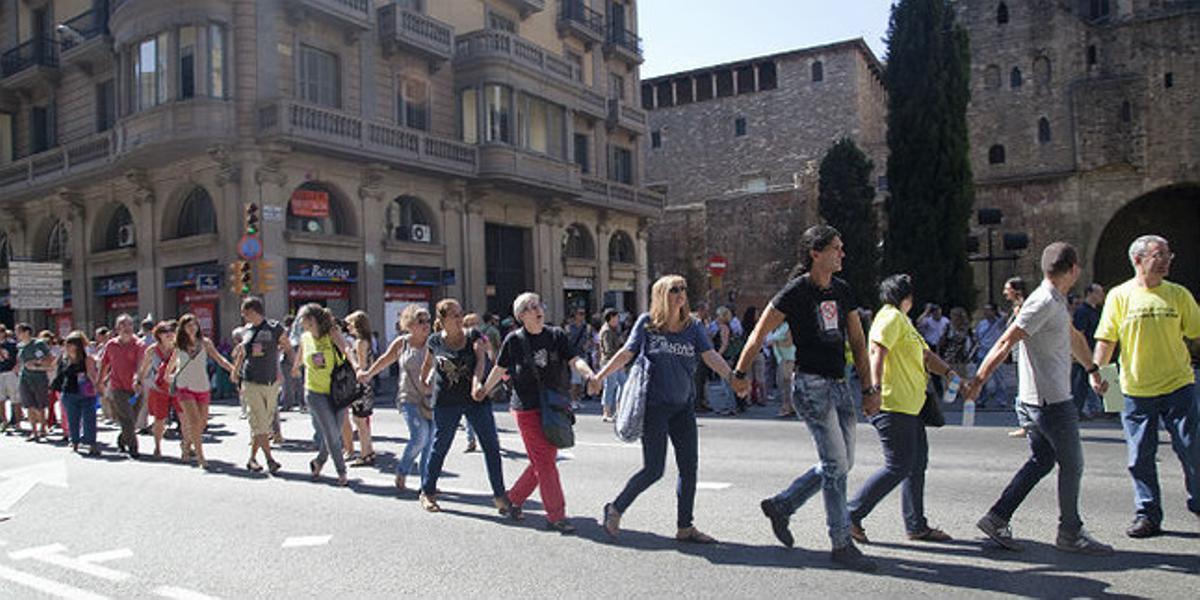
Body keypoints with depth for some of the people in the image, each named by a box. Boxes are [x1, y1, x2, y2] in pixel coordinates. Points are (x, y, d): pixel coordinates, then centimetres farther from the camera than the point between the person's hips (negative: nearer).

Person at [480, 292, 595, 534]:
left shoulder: (556, 335, 3)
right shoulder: (514, 340, -2)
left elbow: (574, 359, -7)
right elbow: (500, 368, 12)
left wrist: (589, 374, -26)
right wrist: (484, 390, 19)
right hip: (527, 408, -4)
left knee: (543, 461, 10)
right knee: (544, 462, -5)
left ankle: (514, 498, 31)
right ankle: (556, 516, 3)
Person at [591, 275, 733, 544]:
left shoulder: (693, 326, 5)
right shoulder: (647, 323, -3)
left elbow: (711, 356, -5)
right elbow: (626, 353, -3)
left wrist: (733, 377, -19)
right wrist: (600, 376, -12)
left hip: (683, 406, 4)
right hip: (654, 404, -4)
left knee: (689, 467, 4)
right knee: (653, 469, -4)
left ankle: (685, 527, 18)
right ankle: (616, 508, 18)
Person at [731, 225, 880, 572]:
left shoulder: (843, 291, 11)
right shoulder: (796, 292, -10)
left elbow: (858, 343, 14)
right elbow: (759, 334, -3)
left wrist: (869, 389, 10)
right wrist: (740, 374, 2)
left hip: (840, 385, 8)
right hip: (812, 386, -8)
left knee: (841, 465, 11)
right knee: (836, 464, -6)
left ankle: (780, 506, 25)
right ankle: (842, 545, 7)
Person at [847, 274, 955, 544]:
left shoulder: (903, 320, 23)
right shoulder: (891, 317, -10)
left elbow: (926, 355, 25)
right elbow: (876, 352, -23)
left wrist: (948, 372, 8)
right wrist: (876, 388, -34)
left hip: (909, 406, 11)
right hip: (893, 407, -11)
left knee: (917, 463, 13)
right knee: (898, 467, -10)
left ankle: (917, 526, 22)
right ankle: (851, 516, -3)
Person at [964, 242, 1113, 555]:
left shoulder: (1057, 302, 14)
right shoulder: (1043, 303, -17)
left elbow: (1073, 337, 31)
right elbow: (1005, 343, -22)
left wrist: (1092, 368, 42)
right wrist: (978, 381, -23)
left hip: (1035, 399, 10)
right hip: (1051, 400, -10)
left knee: (1041, 461, 13)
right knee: (1072, 465, 3)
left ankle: (997, 517, 13)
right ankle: (1070, 533, 16)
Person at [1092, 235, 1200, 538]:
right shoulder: (1119, 296, 0)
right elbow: (1107, 339, -1)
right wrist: (1096, 370, -13)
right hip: (1136, 390, -1)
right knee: (1140, 458, 5)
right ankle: (1148, 515, 17)